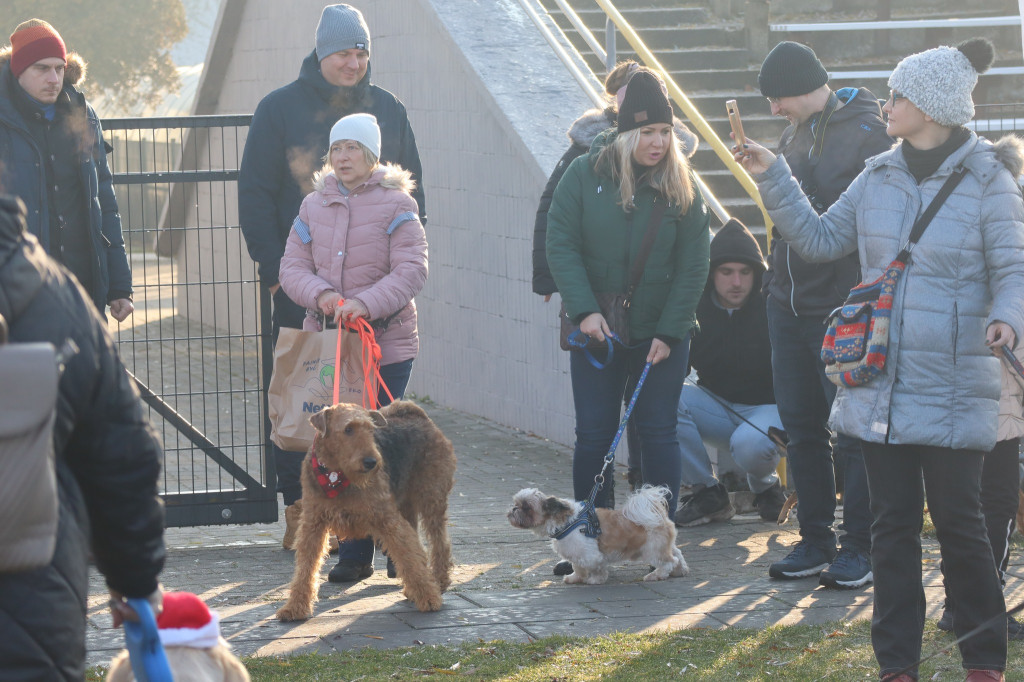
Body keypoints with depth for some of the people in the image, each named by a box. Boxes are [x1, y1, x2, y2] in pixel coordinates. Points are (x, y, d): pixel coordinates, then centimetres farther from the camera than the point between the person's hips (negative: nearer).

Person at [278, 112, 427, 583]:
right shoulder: (315, 205, 9)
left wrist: (366, 303, -23)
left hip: (386, 342, -4)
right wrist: (319, 293, -14)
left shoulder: (395, 204, -3)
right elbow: (292, 267, 7)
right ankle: (355, 552, 8)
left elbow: (412, 270, -11)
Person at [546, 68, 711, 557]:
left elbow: (693, 266, -3)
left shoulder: (681, 186, -1)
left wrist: (668, 333, -10)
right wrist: (585, 311, -17)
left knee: (658, 432, 2)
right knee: (594, 434, 3)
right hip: (597, 330, 0)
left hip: (661, 333, 0)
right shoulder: (585, 173, -4)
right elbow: (561, 245, -6)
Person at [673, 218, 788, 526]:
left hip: (768, 408, -4)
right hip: (717, 405, 4)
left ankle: (765, 486, 1)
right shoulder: (695, 308, -3)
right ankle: (708, 493, -11)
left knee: (750, 444, -39)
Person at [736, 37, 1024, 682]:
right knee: (893, 523, 8)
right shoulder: (879, 178, 8)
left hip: (953, 391, -5)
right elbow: (820, 238, 18)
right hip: (881, 385, 5)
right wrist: (774, 179, 12)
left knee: (959, 520, -2)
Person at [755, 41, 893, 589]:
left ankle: (858, 548, 6)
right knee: (801, 426, 11)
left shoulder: (867, 135, -13)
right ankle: (815, 541, 20)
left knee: (852, 430, -2)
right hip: (789, 305, 8)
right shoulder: (795, 134, 11)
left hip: (842, 310, -8)